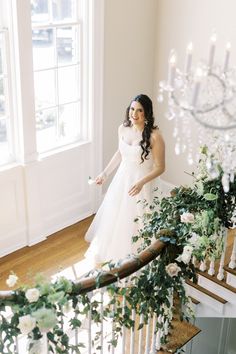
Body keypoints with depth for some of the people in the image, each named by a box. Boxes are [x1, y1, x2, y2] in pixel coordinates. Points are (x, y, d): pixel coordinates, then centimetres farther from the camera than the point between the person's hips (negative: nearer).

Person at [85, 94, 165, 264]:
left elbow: (160, 167, -16)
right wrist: (105, 173, 9)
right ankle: (112, 250, 45)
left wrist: (141, 182, -29)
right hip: (121, 179, 6)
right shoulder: (123, 128, -5)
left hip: (140, 183, -6)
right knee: (114, 216, 20)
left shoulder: (154, 136, -23)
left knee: (134, 222, 8)